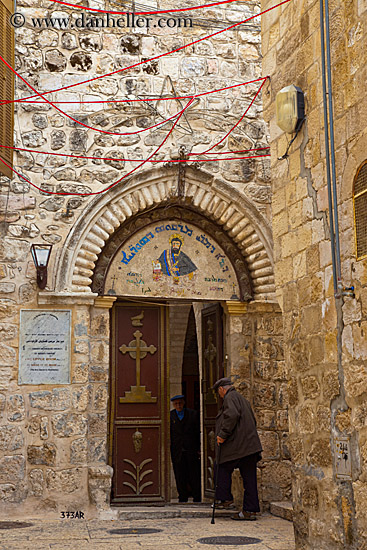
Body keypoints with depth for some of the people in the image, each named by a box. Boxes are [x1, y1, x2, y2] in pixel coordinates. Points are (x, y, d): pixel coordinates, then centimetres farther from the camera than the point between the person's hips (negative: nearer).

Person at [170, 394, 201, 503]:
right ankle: (183, 499, 14)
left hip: (191, 451, -1)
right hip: (177, 452, 1)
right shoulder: (170, 416, 5)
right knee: (180, 477, 4)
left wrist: (199, 449, -2)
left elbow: (198, 432, 5)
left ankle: (197, 499, 11)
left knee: (195, 476, 2)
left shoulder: (193, 414, 4)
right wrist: (168, 452, 1)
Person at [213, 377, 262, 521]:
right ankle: (250, 510, 6)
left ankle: (225, 499, 9)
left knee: (223, 469, 7)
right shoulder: (243, 399, 24)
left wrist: (223, 435, -18)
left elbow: (232, 415, -23)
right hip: (250, 444, 9)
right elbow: (253, 421, 26)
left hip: (236, 445, -9)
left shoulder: (230, 397, -5)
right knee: (249, 478, 5)